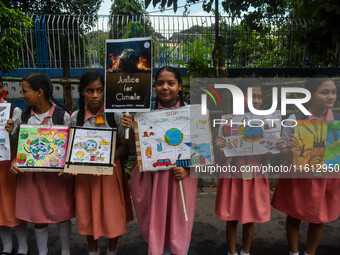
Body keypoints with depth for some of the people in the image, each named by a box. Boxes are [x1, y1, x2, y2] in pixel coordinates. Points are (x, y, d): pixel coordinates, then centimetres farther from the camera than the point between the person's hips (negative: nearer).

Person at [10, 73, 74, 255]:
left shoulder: (62, 116, -11)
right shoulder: (25, 115, 3)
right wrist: (14, 161, -7)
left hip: (57, 173, -3)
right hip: (31, 173, 4)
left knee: (62, 215, 11)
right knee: (38, 218, 15)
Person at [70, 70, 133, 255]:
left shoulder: (115, 115, -8)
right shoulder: (76, 117, -1)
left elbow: (125, 145, -7)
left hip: (110, 171, -2)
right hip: (85, 172, 2)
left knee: (113, 213, 9)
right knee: (88, 213, 15)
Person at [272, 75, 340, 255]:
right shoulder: (295, 119, -15)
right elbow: (285, 152, -9)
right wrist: (290, 150, -31)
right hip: (297, 177, -2)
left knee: (319, 219, 17)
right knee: (294, 216, 15)